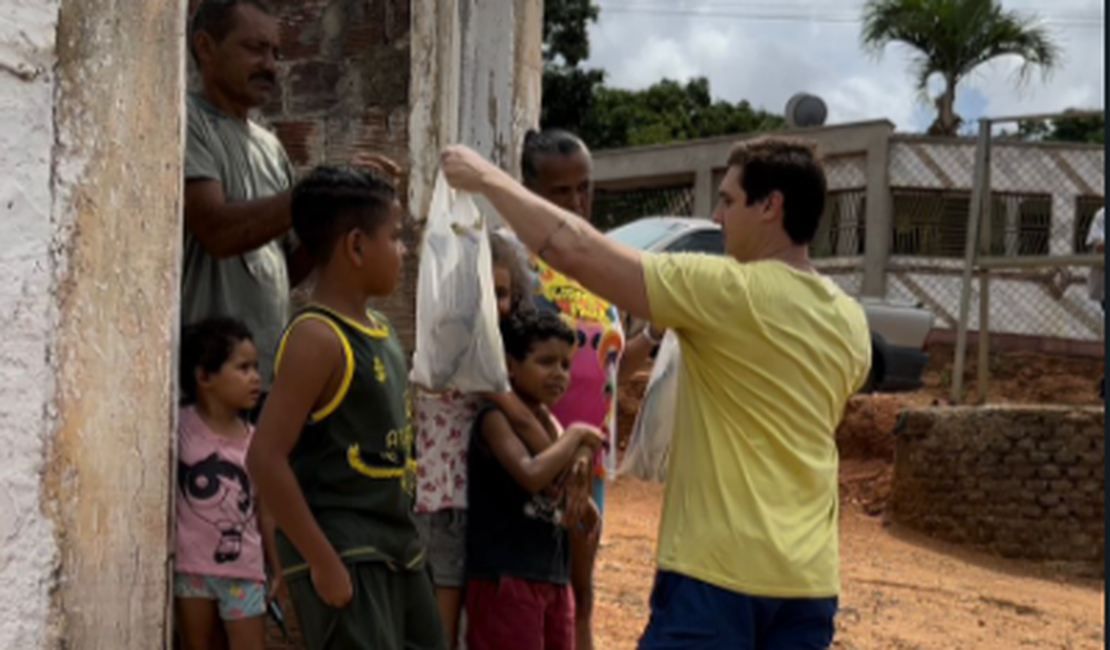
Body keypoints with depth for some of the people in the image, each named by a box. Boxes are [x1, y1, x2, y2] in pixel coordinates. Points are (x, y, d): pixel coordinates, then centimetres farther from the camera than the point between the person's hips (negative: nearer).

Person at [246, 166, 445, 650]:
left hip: (396, 547, 9)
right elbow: (265, 457, -22)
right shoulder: (318, 337, -16)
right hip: (341, 553, -9)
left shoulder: (380, 330, 11)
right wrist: (323, 561, -21)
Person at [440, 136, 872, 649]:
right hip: (809, 580, 7)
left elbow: (575, 251, -14)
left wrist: (489, 180, -1)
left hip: (720, 570, -7)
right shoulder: (851, 324, 8)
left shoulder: (730, 292, -13)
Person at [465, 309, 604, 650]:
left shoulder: (549, 422, 13)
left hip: (553, 576, 9)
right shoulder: (496, 417, -12)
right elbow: (531, 474, -30)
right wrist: (576, 435, -15)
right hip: (504, 577, -9)